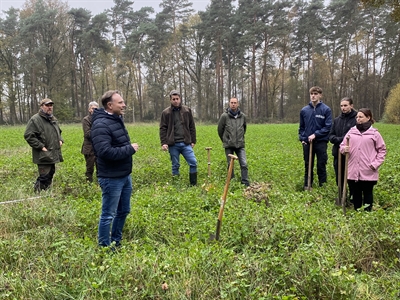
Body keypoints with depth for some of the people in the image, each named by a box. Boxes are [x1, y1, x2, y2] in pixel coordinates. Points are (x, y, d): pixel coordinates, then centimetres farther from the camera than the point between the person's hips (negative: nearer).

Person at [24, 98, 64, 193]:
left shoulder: (53, 119, 16)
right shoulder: (35, 119, -11)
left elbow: (58, 132, 31)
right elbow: (28, 136, -17)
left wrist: (60, 140, 11)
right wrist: (41, 147, -19)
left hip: (53, 154, 9)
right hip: (43, 156, -9)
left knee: (51, 174, 16)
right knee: (44, 176, -12)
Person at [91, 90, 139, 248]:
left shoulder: (117, 119, 10)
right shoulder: (101, 125, -20)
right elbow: (105, 152, -31)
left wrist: (129, 148, 6)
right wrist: (130, 149, -20)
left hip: (125, 175, 10)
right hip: (111, 178, -10)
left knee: (123, 211, 20)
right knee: (108, 215, 4)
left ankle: (116, 242, 37)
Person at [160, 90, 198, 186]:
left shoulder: (187, 110, 7)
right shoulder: (166, 112, 3)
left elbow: (192, 127, 10)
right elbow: (163, 129, 2)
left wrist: (193, 141, 7)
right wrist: (163, 143, -8)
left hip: (186, 143, 1)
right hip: (173, 144, -1)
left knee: (193, 162, -5)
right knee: (175, 165, 7)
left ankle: (193, 184, 8)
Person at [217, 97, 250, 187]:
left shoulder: (243, 116, 4)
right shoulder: (224, 116, -6)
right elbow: (220, 129, 5)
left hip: (240, 144, 2)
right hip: (229, 145, -2)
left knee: (244, 164, -4)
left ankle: (246, 183, 4)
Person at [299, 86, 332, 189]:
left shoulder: (326, 109, -4)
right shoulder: (304, 110, 6)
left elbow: (328, 127, -9)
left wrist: (315, 134, -16)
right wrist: (302, 138, 2)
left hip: (321, 142, -3)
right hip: (307, 142, 3)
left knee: (321, 166, 4)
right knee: (308, 166, 12)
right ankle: (307, 186, 22)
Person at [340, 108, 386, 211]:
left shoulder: (374, 133, 2)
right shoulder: (351, 131, 8)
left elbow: (382, 149, 4)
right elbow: (342, 146, 10)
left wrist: (376, 164, -6)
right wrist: (344, 149, -13)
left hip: (368, 172, -2)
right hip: (353, 171, 2)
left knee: (368, 193, 9)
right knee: (355, 194, 11)